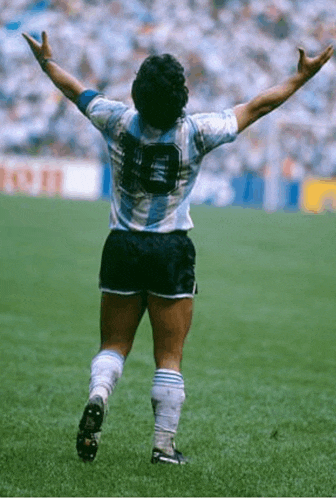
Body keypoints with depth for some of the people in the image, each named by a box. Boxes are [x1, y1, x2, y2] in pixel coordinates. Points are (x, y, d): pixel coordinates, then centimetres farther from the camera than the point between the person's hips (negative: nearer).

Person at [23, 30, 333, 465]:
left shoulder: (119, 122, -5)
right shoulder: (196, 131, -10)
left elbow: (76, 90, 13)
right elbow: (255, 108, 0)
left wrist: (47, 62, 31)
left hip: (122, 247, 2)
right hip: (172, 251, -2)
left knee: (113, 345, 11)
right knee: (169, 358, 4)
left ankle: (97, 396, -18)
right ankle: (164, 446, 4)